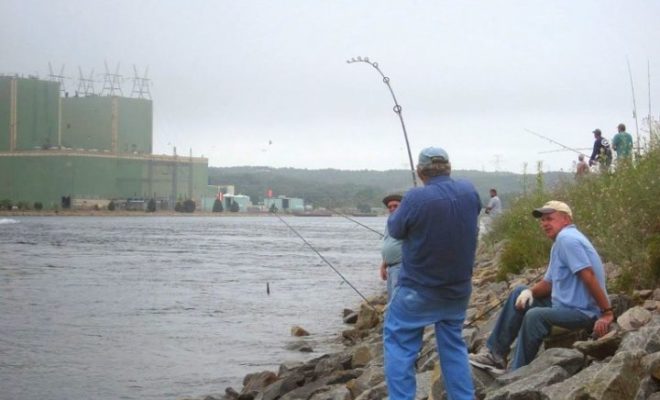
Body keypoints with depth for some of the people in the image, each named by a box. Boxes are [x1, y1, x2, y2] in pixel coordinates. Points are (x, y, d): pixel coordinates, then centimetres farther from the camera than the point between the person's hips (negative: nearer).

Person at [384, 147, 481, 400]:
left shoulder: (416, 198, -22)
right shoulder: (469, 191, -4)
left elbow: (395, 229, -6)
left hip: (418, 290, -5)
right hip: (458, 289, 6)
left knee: (399, 344, 4)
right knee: (453, 346, 17)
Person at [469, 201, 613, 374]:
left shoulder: (567, 239, -17)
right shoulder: (560, 241, 17)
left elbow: (589, 277, -25)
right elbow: (549, 282, 18)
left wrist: (607, 313, -29)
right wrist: (530, 292, -3)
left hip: (583, 312, -11)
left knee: (534, 316, -31)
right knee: (519, 294, 13)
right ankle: (495, 354, 9)